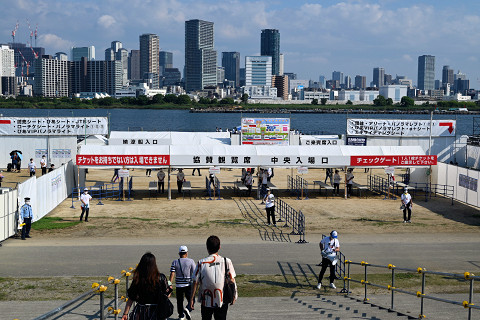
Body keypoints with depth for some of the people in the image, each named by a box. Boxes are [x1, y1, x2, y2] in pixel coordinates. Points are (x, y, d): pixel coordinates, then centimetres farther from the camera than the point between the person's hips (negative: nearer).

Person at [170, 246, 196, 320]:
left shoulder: (175, 262, 0)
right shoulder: (191, 261, -5)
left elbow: (172, 274, -7)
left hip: (178, 285, 2)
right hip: (188, 285, -2)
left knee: (179, 301, 16)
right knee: (191, 300, 8)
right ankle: (187, 309, -19)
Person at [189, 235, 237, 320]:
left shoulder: (201, 263, -8)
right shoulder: (226, 261, -8)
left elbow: (195, 283, -5)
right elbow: (232, 281, -5)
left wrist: (191, 299, 4)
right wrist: (234, 296, 9)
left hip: (206, 301, 0)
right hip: (222, 301, 0)